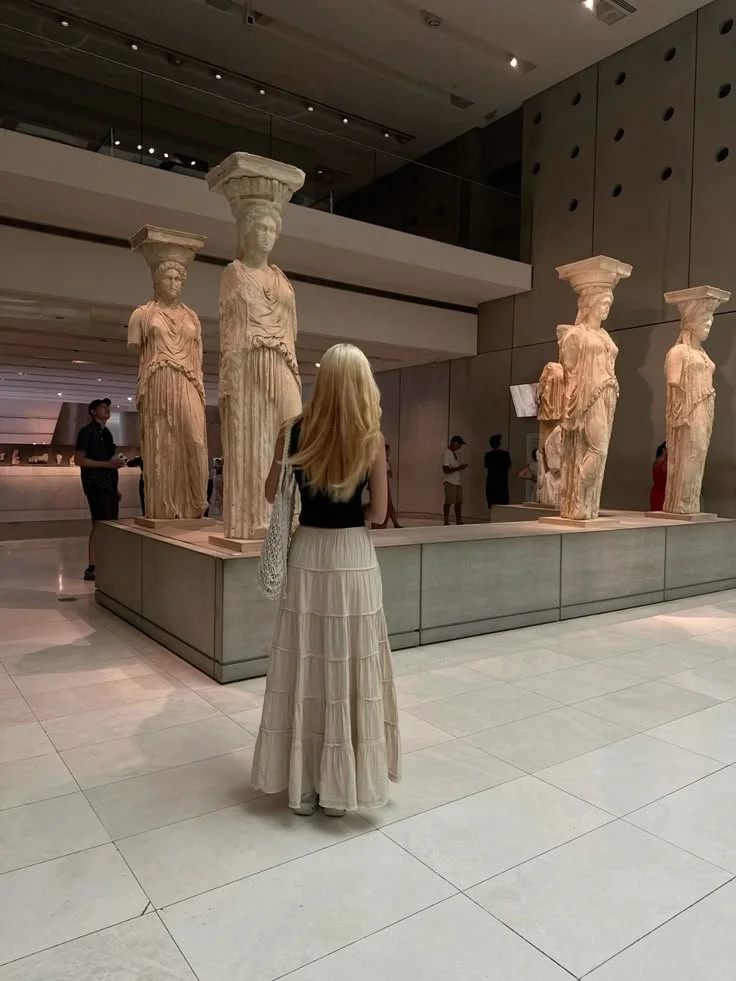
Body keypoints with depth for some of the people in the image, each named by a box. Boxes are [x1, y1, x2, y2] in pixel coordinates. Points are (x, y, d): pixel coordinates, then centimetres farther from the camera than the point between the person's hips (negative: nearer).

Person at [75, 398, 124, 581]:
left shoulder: (106, 432, 19)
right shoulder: (87, 431, -6)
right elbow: (79, 460, -14)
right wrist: (107, 464, -19)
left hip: (109, 485, 9)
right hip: (96, 485, -8)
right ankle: (92, 568, -10)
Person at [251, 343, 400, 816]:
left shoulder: (295, 430, -4)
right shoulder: (371, 439, -8)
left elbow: (273, 494, 6)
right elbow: (378, 512, -4)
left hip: (307, 554, 2)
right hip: (354, 558, -1)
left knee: (305, 666, 11)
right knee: (349, 667, 9)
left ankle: (303, 783, 23)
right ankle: (339, 784, 22)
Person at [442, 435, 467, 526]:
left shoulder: (454, 453, 13)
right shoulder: (446, 454, -13)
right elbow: (446, 470, -20)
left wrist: (462, 467, 6)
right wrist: (459, 467, -19)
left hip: (458, 482, 8)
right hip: (450, 483, -8)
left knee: (459, 502, 9)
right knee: (448, 503, -1)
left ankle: (459, 521, 15)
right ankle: (446, 522, 5)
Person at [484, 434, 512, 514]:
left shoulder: (488, 455, -2)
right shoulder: (505, 454, -6)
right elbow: (509, 467, 6)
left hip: (491, 482, 2)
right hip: (502, 482, -1)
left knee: (492, 506, 5)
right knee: (503, 505, 3)